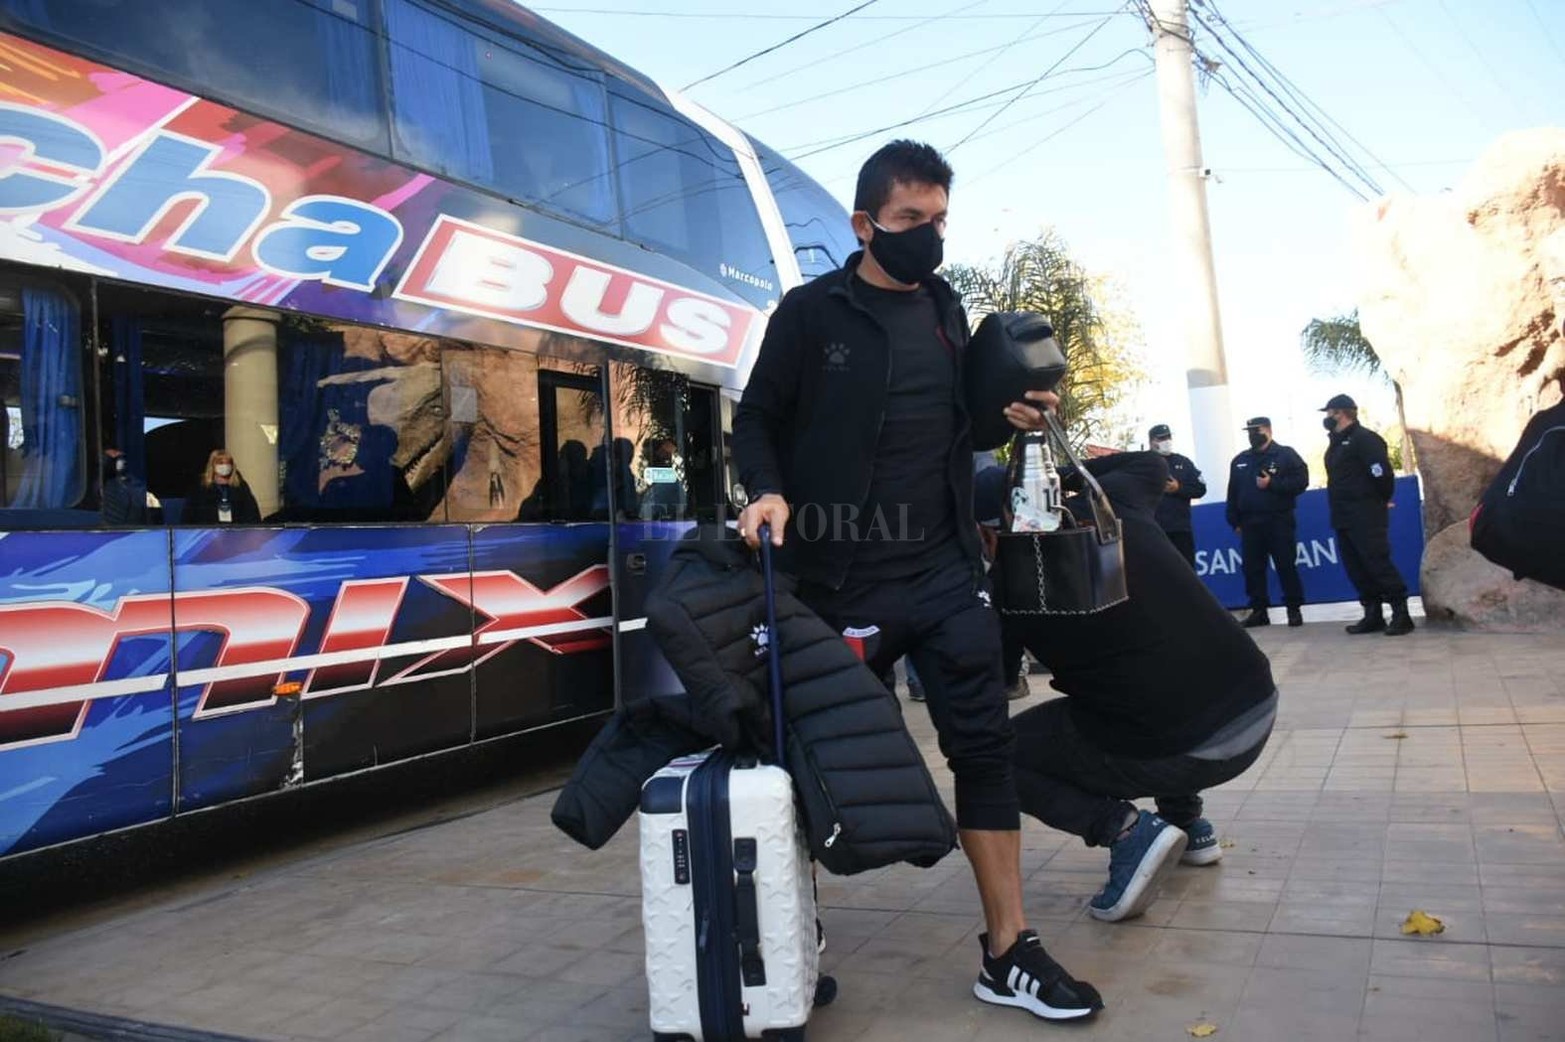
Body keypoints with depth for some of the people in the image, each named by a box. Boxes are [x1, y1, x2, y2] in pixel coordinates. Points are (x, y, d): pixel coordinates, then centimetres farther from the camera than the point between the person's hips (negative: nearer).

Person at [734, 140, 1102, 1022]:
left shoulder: (946, 310, 12)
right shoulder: (812, 313, -4)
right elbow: (757, 418, 0)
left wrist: (1011, 420, 3)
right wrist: (768, 493, -18)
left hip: (948, 567, 5)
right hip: (845, 576, -4)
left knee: (985, 745, 1)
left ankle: (1008, 954, 12)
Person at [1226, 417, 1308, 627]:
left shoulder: (1285, 454, -1)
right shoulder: (1240, 460, 13)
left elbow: (1301, 481, -10)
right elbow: (1233, 493, 12)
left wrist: (1272, 484, -19)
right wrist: (1235, 521, 7)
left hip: (1279, 521, -5)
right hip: (1250, 523, 5)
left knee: (1286, 567, -1)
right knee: (1252, 568, 5)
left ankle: (1294, 609, 6)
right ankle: (1259, 610, 12)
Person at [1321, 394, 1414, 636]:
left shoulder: (1364, 438, -11)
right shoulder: (1336, 443, 18)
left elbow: (1382, 472, -18)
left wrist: (1382, 500, -5)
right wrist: (1339, 508, 16)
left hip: (1366, 517, -9)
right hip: (1343, 517, 9)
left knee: (1378, 563, -11)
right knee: (1356, 568, 8)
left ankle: (1401, 614, -8)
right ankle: (1373, 614, 14)